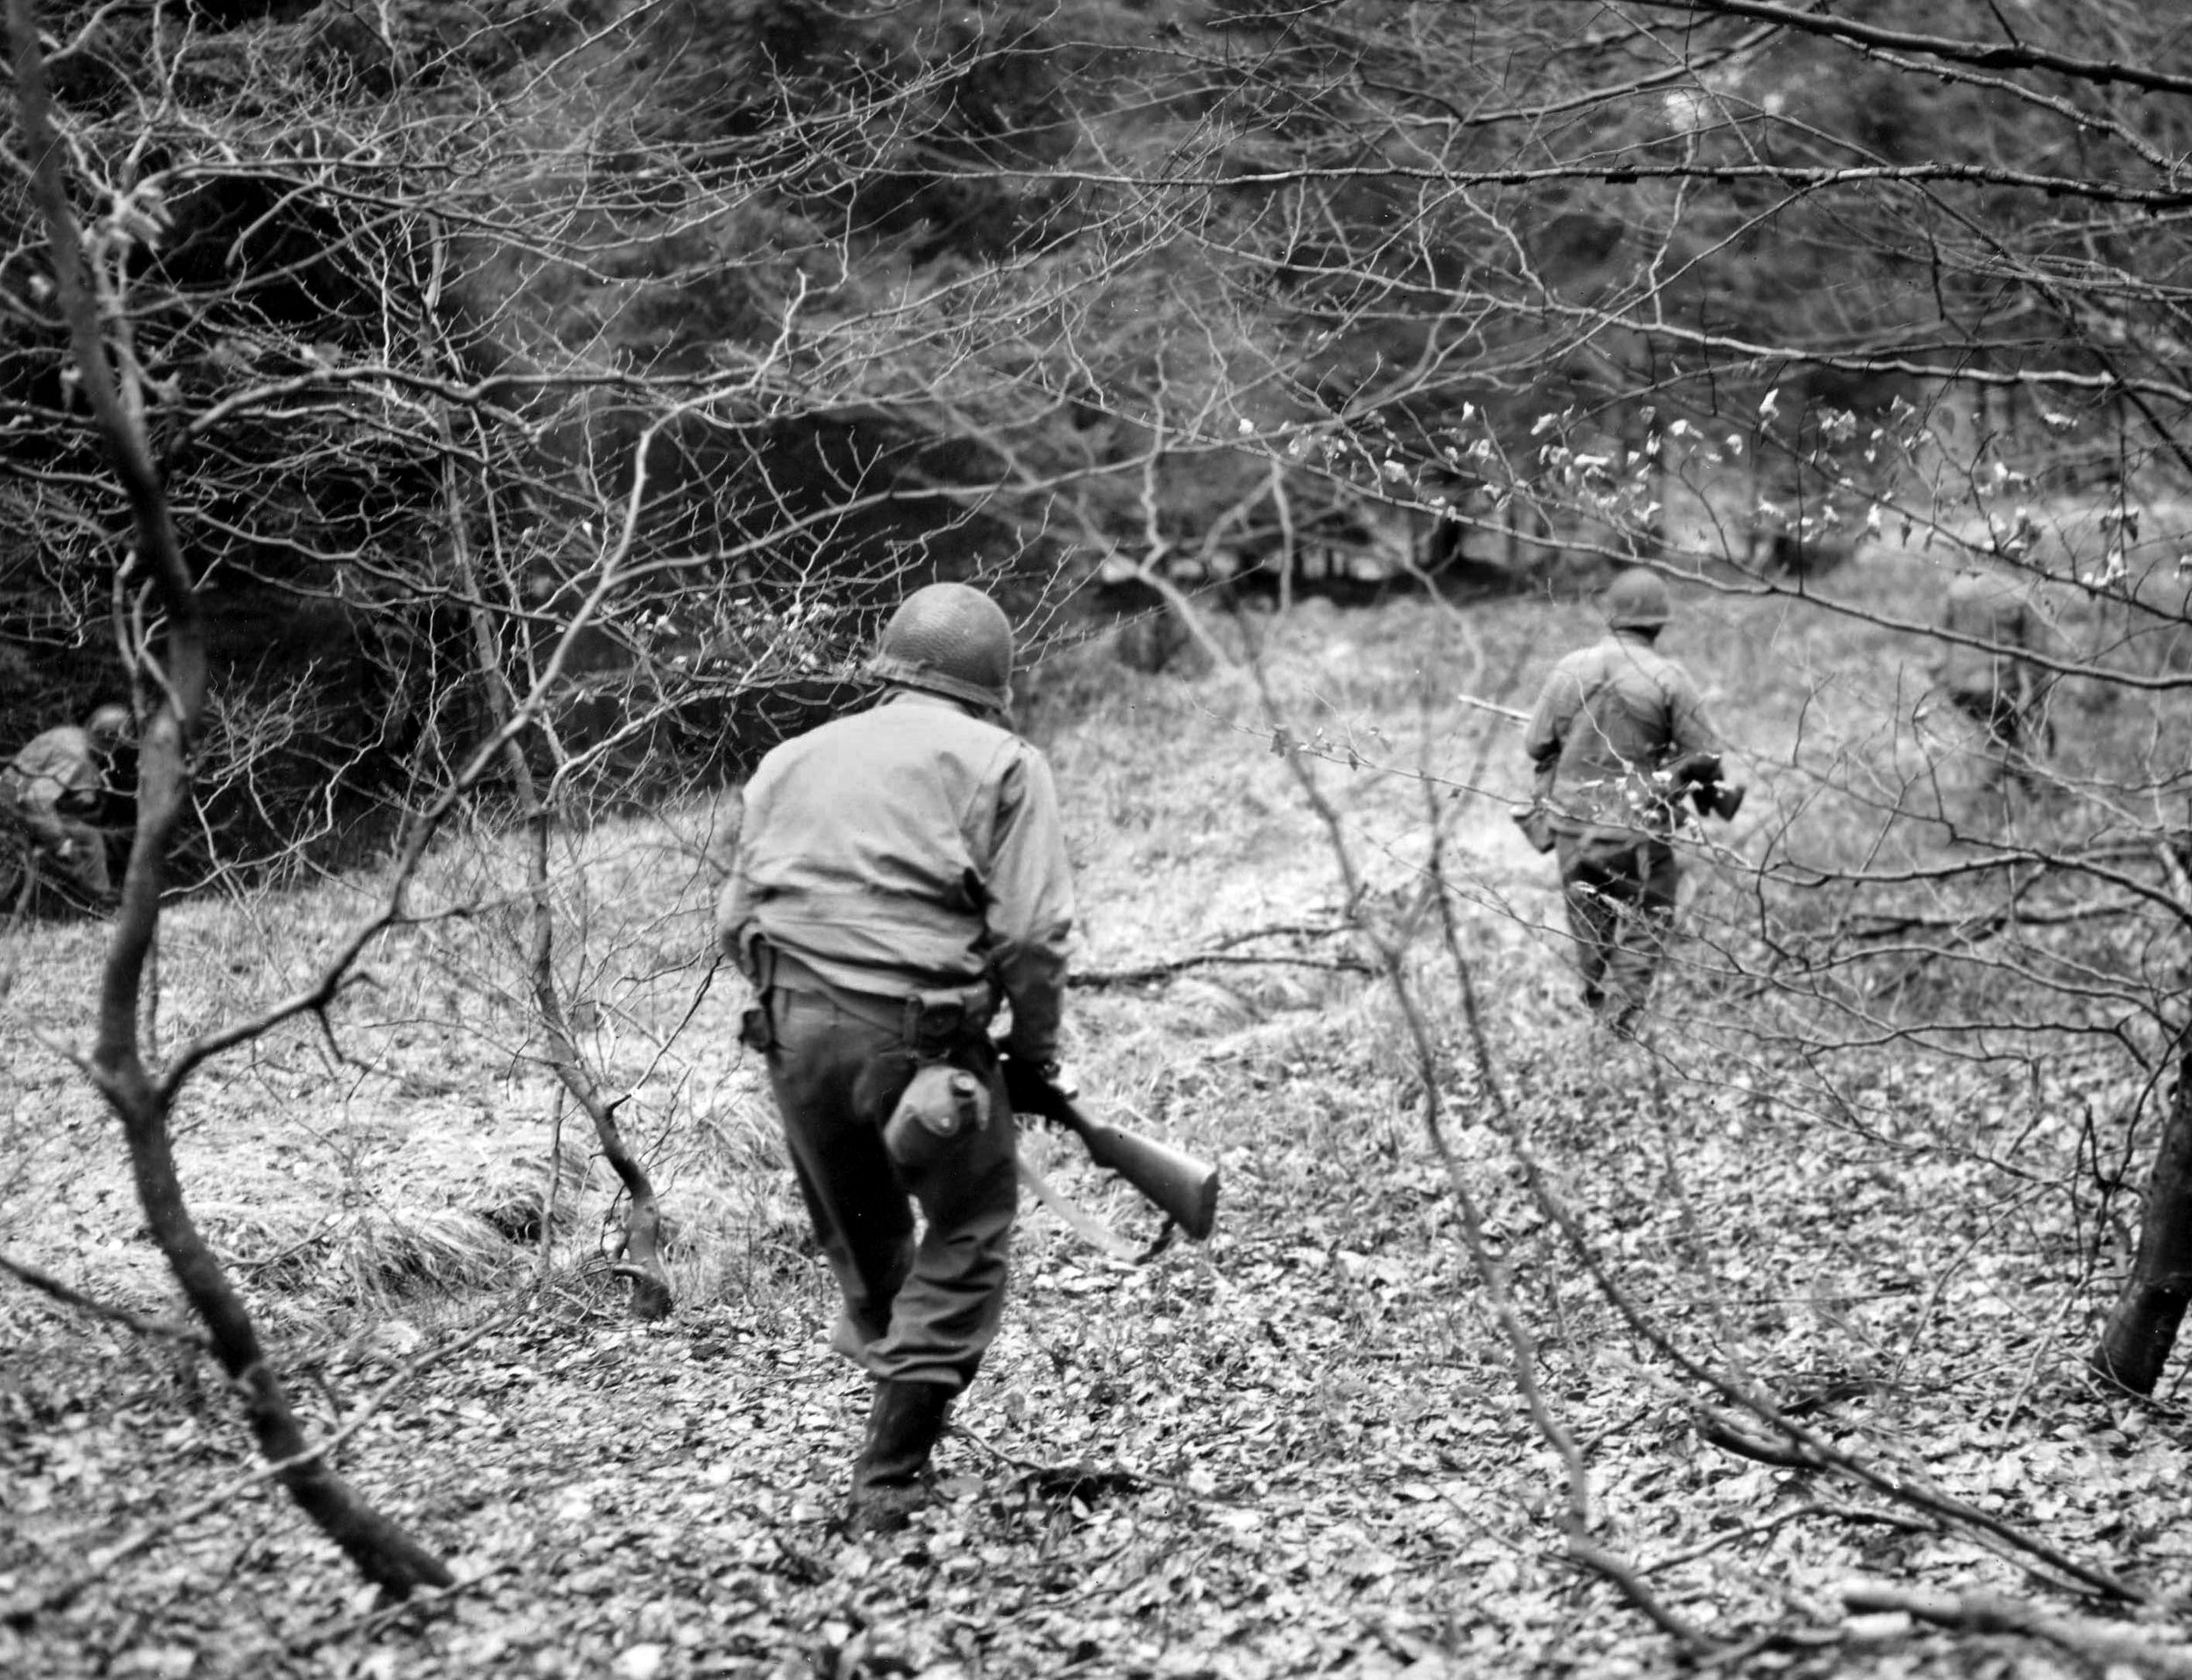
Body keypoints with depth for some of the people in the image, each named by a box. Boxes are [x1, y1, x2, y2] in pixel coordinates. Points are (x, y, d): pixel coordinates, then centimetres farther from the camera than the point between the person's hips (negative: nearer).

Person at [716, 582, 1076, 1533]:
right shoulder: (999, 764, 3)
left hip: (794, 1029, 4)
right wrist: (1035, 1046, 6)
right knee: (966, 1238, 10)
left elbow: (736, 919, 15)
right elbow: (1032, 932, -7)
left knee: (861, 1240, 23)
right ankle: (887, 1481, 5)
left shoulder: (793, 759, 17)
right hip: (921, 1035, -4)